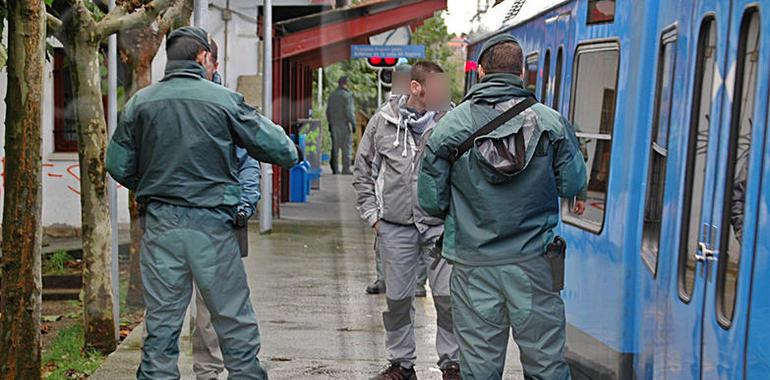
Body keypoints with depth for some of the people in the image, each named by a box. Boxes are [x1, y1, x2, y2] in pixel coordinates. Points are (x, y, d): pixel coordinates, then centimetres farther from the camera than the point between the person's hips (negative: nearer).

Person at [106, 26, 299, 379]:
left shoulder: (140, 103, 5)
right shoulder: (224, 99, -4)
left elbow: (118, 166, 9)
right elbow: (277, 148, -1)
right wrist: (291, 152, 21)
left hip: (160, 223, 3)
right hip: (212, 224, -3)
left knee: (161, 324, 10)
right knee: (235, 323, 6)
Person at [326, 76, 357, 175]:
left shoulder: (332, 95, 10)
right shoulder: (347, 95, -9)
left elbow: (328, 110, 13)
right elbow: (349, 111, -14)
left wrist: (330, 123, 20)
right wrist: (353, 123, -7)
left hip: (334, 124, 6)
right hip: (345, 124, -6)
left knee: (335, 146, 8)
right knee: (346, 147, -1)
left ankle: (335, 169, 8)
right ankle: (346, 169, -4)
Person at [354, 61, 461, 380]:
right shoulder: (382, 122, 1)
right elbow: (363, 172, 10)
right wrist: (372, 215, 6)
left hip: (440, 225, -1)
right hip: (395, 226, 2)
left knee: (447, 296, -1)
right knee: (397, 298, 10)